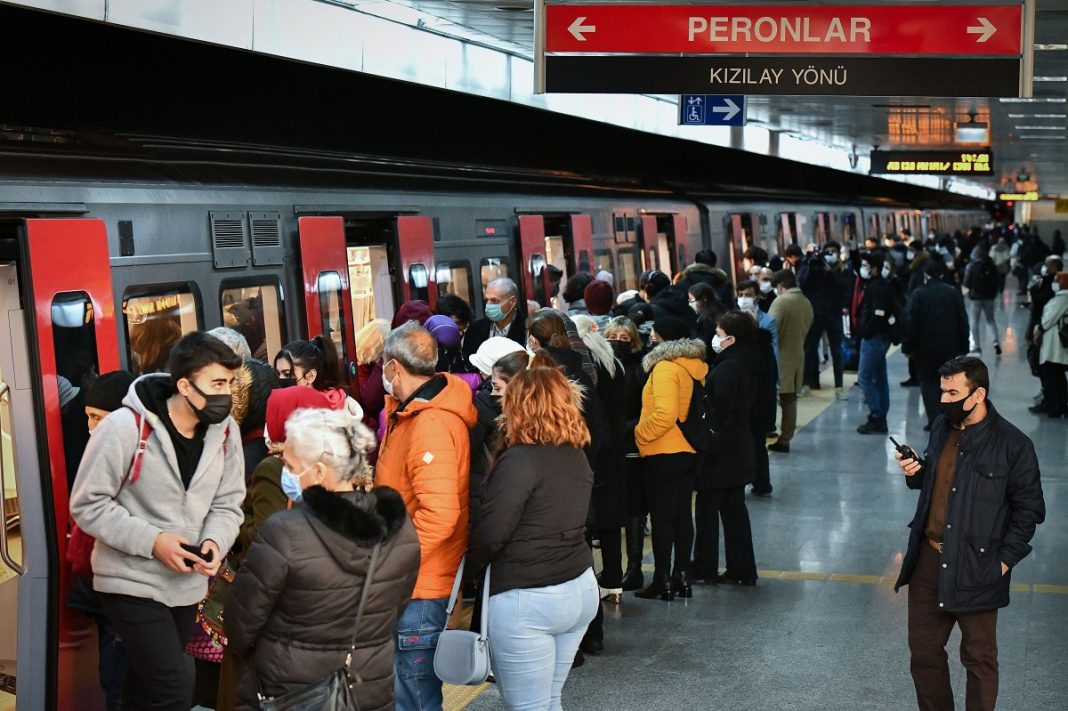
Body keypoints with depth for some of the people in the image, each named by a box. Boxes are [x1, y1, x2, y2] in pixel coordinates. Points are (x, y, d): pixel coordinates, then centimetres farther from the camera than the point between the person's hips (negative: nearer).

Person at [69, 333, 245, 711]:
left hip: (187, 584, 6)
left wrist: (215, 541, -18)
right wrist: (151, 540, -23)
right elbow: (87, 505, -14)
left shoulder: (225, 430, -3)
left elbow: (227, 504, 4)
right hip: (132, 582, -6)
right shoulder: (125, 427, -19)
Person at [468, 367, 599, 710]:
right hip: (581, 588, 8)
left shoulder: (520, 460, -18)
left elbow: (490, 533, -18)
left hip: (528, 600, -8)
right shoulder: (577, 457, 8)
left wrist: (469, 567, 0)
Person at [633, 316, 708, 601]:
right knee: (682, 514, 13)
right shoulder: (697, 366, 7)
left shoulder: (665, 368, -17)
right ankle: (682, 576, 18)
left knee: (662, 517, -1)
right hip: (689, 452, 8)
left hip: (663, 455, -8)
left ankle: (662, 580, 4)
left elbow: (665, 414, -26)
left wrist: (640, 434, -13)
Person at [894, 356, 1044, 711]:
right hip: (929, 558, 6)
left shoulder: (1013, 445, -12)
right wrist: (915, 473, -1)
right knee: (923, 651, 14)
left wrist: (1004, 560, -11)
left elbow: (1029, 509, -7)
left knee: (979, 658, 7)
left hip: (976, 567, -6)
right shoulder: (941, 428, 6)